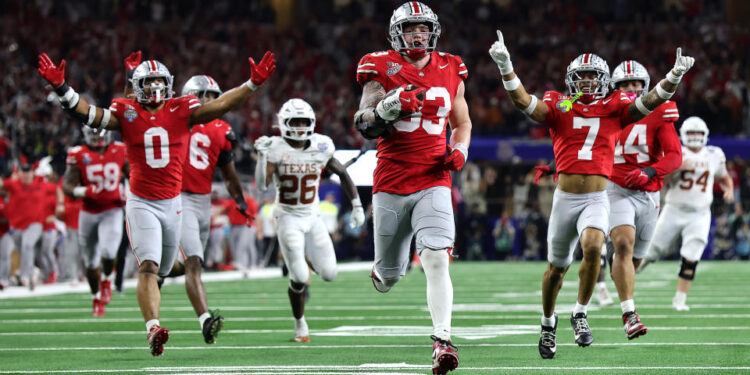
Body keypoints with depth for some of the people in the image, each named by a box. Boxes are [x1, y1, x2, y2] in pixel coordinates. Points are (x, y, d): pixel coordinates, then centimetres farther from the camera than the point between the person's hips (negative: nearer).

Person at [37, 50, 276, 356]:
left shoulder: (181, 110, 0)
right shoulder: (126, 113, -3)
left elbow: (218, 106, -8)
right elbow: (88, 114, -10)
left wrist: (253, 84, -18)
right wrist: (61, 88, -23)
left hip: (173, 202, 3)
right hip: (141, 203, -3)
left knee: (163, 269, 16)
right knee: (148, 267, -18)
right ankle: (153, 328, -28)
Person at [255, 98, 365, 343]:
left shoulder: (321, 148, -4)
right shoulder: (276, 150, -12)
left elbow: (342, 174, 10)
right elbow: (261, 185, -21)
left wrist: (357, 206, 9)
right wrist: (262, 155, -31)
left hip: (312, 217, 3)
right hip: (288, 219, -3)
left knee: (329, 274, -5)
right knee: (299, 278, -12)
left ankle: (306, 258, 30)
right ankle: (299, 323, 12)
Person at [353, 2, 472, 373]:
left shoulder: (450, 71, 7)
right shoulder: (381, 69, -2)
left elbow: (462, 122, 21)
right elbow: (364, 126, -5)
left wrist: (459, 150, 1)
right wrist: (389, 106, -24)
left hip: (433, 182, 1)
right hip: (391, 184, 0)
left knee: (437, 260, -20)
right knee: (390, 275, 10)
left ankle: (442, 342, -21)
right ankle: (382, 271, 49)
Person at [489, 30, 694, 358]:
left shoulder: (614, 108, 5)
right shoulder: (559, 107, 3)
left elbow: (649, 102, -7)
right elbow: (523, 101, -10)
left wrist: (674, 76, -23)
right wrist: (505, 66, -25)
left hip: (597, 199, -1)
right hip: (565, 198, 1)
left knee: (592, 246, -29)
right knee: (556, 267, 12)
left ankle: (580, 314, -11)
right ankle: (548, 322, 38)